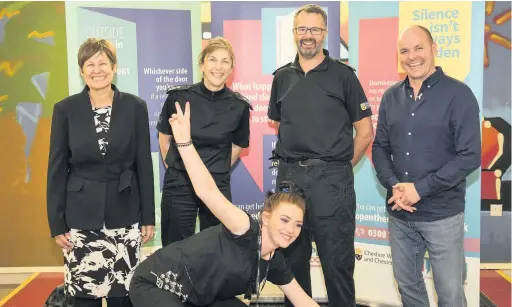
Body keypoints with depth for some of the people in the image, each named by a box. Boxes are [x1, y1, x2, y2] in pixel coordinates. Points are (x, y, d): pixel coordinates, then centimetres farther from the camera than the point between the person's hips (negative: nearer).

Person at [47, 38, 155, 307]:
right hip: (80, 215, 0)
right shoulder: (65, 109, -1)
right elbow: (57, 169, 1)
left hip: (124, 212, 0)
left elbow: (144, 165, 2)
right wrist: (56, 223, -2)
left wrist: (148, 217, 2)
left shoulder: (135, 107, -1)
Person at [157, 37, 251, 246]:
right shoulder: (178, 97, -7)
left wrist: (218, 172, 12)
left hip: (218, 187, 1)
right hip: (179, 185, -1)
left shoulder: (239, 106, -5)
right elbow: (164, 137, 7)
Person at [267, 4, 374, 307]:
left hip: (332, 179, -4)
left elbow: (365, 132, -1)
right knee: (292, 258, 14)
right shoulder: (282, 77, 10)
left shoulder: (343, 75, -2)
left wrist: (341, 166, 0)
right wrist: (295, 161, 12)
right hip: (289, 176, 4)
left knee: (337, 260, 3)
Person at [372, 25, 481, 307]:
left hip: (443, 214, -4)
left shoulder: (458, 94, -8)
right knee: (406, 284, 17)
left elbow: (470, 156, -13)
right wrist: (393, 185, -9)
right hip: (399, 213, 5)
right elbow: (380, 148, 10)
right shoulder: (391, 97, 7)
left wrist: (420, 188, -17)